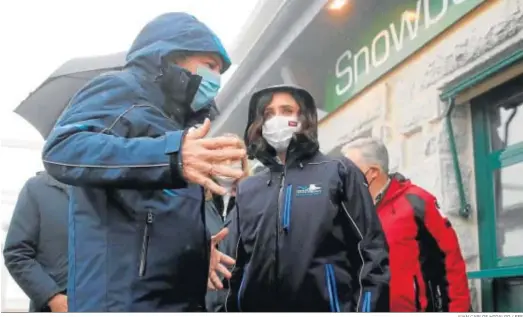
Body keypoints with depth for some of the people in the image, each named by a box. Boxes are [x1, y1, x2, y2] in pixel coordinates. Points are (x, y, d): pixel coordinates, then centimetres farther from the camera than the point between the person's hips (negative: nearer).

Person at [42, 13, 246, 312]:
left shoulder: (175, 121, 25)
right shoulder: (122, 89, -1)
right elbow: (62, 148, -22)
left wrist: (198, 248, 13)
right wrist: (170, 155, -33)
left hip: (181, 297, 9)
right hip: (123, 296, -9)